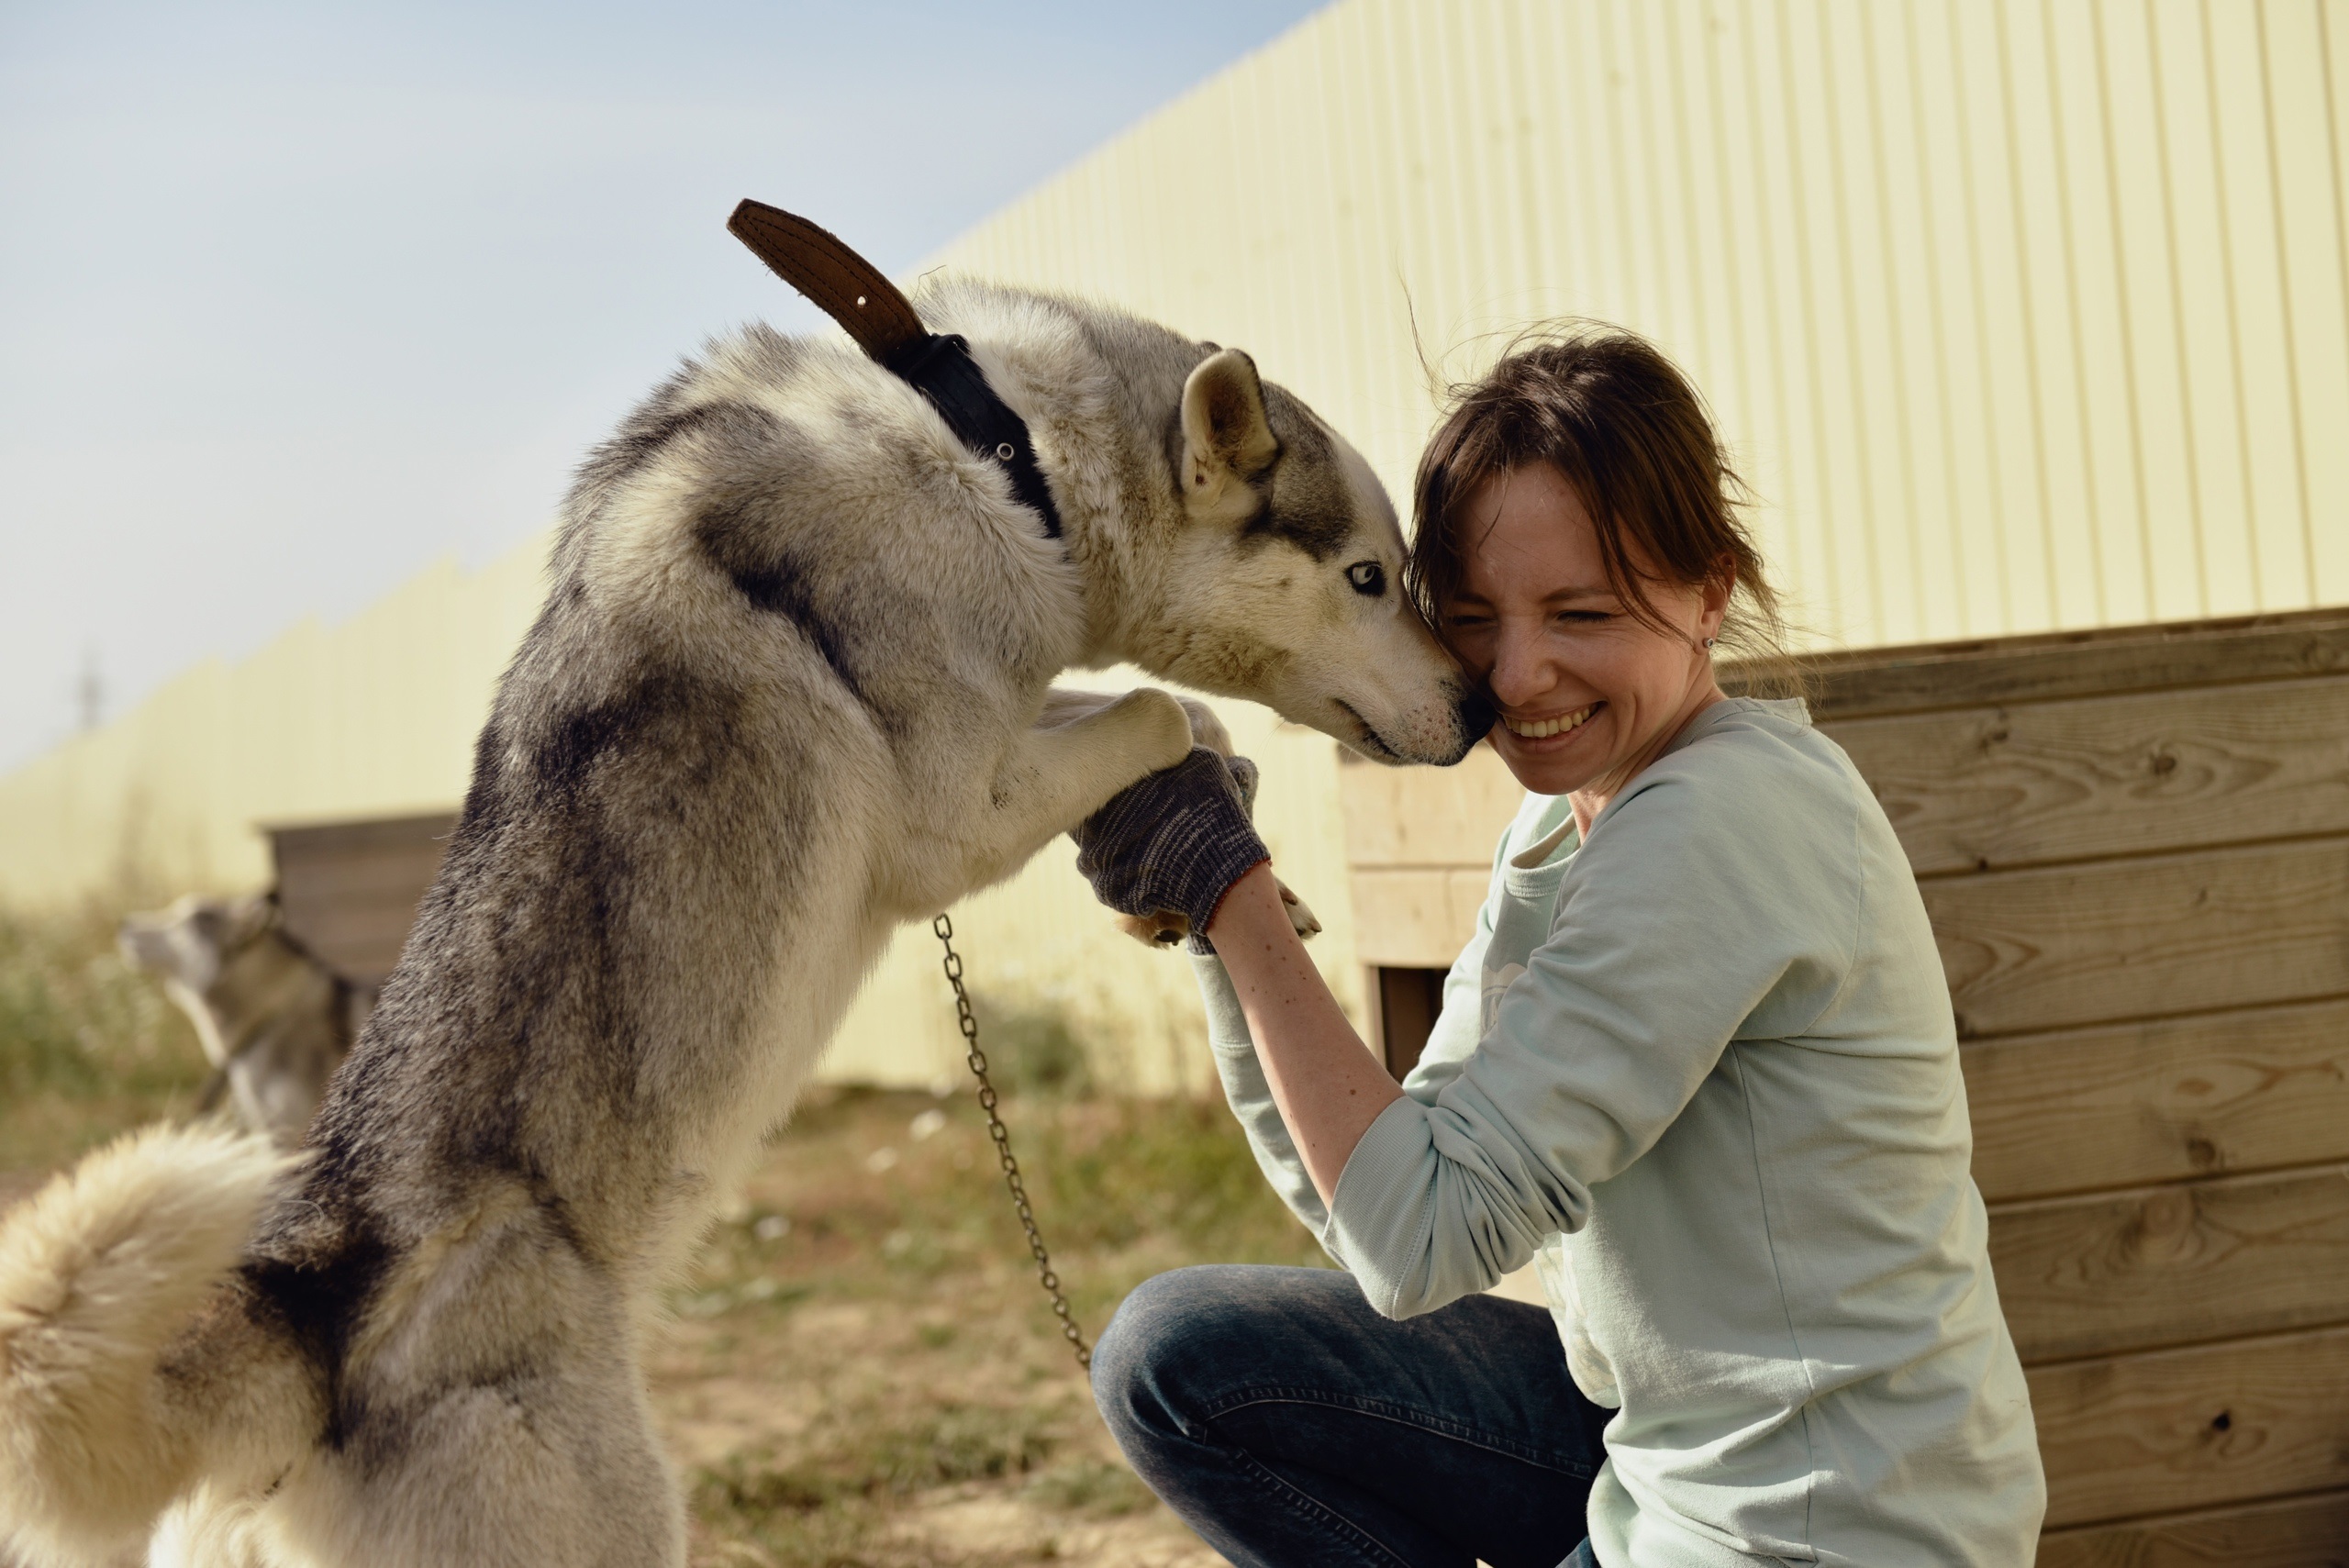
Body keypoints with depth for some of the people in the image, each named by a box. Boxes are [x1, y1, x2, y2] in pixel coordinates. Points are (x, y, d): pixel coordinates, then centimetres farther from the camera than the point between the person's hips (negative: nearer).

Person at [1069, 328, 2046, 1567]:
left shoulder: (1723, 821, -22)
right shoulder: (1558, 826, 6)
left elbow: (1424, 1238, -22)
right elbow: (1365, 1196, 4)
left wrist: (1226, 879, -17)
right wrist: (1208, 914, -6)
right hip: (1659, 1440, 9)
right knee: (1174, 1354, 5)